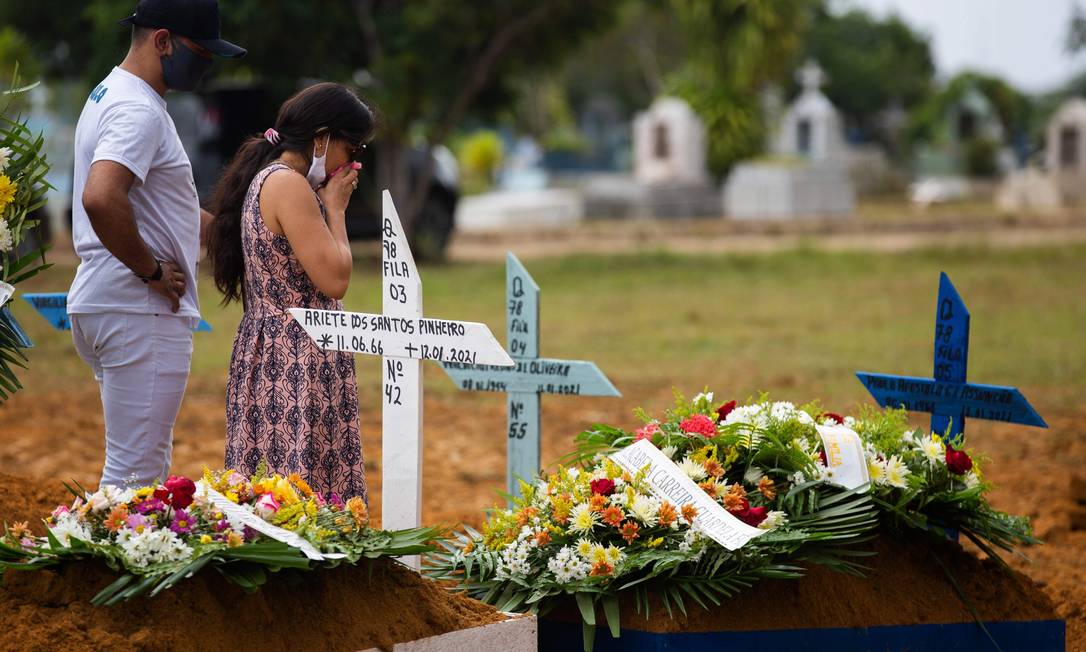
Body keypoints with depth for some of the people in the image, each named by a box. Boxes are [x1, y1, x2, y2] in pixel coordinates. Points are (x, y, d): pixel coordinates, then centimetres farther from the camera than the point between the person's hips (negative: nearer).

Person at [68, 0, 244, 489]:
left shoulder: (107, 96, 18)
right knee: (135, 473, -9)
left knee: (147, 465, 17)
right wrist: (152, 271, -21)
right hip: (140, 314, -11)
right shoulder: (139, 112, -16)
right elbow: (100, 198, -33)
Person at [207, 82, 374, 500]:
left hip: (264, 352, 10)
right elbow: (335, 280, -15)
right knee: (307, 491, -10)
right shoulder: (290, 185, -15)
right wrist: (335, 209, -5)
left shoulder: (262, 179, 16)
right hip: (300, 361, -10)